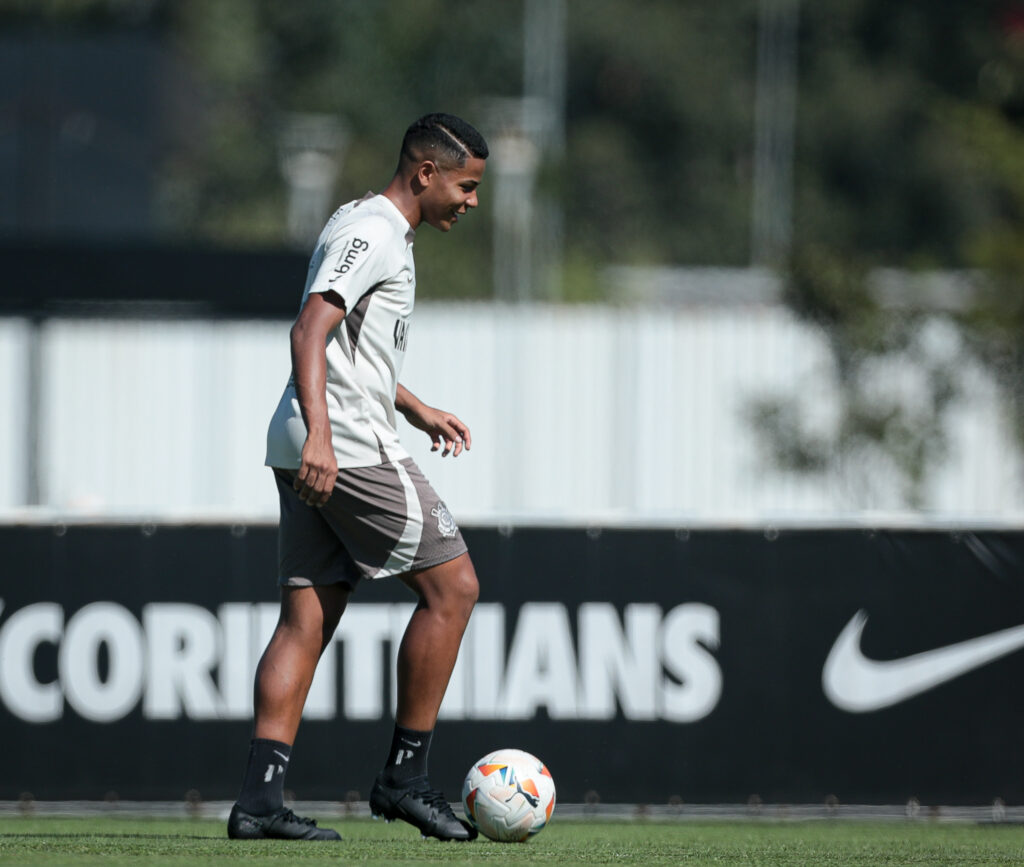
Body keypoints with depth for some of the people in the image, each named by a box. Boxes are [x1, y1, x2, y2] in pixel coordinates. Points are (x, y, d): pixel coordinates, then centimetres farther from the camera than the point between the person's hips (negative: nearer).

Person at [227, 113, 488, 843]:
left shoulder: (376, 230, 22)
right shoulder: (372, 233, -11)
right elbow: (310, 332, -22)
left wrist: (416, 410, 37)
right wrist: (319, 433, -33)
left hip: (318, 452, 10)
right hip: (348, 448, -10)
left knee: (307, 619, 4)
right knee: (451, 585, -4)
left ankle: (260, 796, -3)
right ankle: (405, 774, -1)